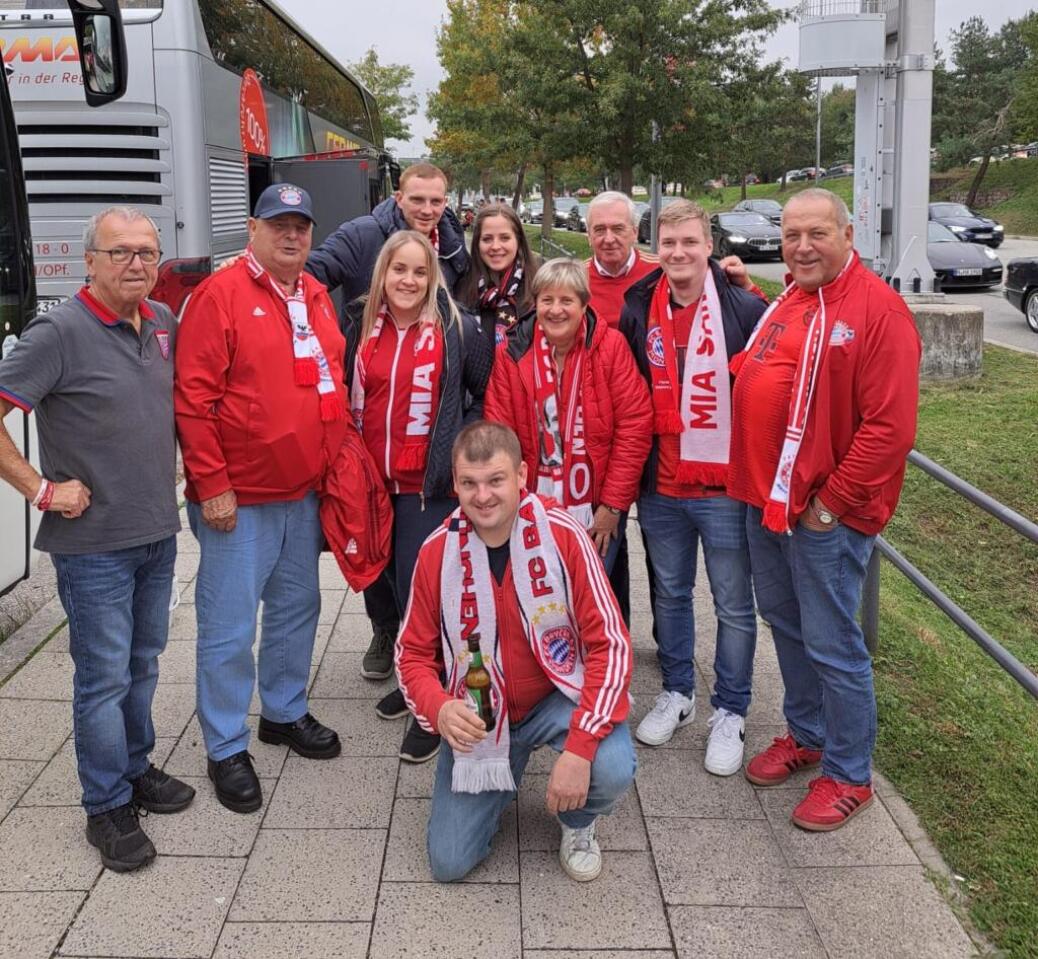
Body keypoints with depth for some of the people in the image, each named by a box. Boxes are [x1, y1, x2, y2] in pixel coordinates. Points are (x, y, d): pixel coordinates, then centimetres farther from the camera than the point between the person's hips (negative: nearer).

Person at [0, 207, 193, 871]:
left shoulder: (164, 323, 5)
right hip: (94, 542, -6)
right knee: (104, 676, 3)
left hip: (158, 532, 6)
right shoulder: (60, 332, -16)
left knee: (144, 662, 19)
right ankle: (107, 807, 18)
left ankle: (136, 768, 37)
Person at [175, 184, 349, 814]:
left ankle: (285, 712, 37)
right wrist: (212, 486, -16)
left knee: (297, 608, 19)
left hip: (306, 492, 7)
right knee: (230, 626, 1)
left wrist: (336, 468, 13)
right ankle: (227, 749, 15)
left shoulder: (318, 297, 11)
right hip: (239, 499, -7)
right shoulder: (222, 295, -11)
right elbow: (194, 399, -14)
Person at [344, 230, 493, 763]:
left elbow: (490, 395, 1)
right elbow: (346, 395, 15)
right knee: (394, 584, 15)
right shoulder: (360, 326, 4)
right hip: (374, 481, 5)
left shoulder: (458, 329, -7)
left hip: (430, 484, -4)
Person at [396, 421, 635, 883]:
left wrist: (580, 748, -28)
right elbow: (413, 653, -2)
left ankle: (577, 823, 7)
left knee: (612, 770, -32)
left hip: (558, 694, -2)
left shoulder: (562, 533, -18)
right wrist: (438, 708, -25)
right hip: (478, 711, 2)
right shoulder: (436, 551, -12)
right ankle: (501, 781, 30)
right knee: (448, 862, -3)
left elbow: (610, 643, -18)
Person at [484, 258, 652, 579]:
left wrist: (613, 504, -8)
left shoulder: (611, 346, -6)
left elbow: (635, 426, -7)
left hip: (597, 513, -1)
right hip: (535, 512, 1)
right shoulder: (511, 354, -1)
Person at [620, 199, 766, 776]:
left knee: (734, 605, 7)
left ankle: (730, 712, 23)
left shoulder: (745, 310, -10)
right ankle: (676, 693, 36)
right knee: (670, 594, 18)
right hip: (660, 487, 4)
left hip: (724, 487, -4)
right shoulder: (637, 313, 3)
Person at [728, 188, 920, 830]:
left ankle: (849, 776, 19)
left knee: (832, 646, 1)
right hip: (767, 501, 8)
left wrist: (830, 503, -17)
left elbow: (891, 428, -20)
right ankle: (806, 735, 39)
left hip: (827, 515, -8)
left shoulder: (878, 309, -15)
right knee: (786, 625, 20)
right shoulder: (784, 305, 11)